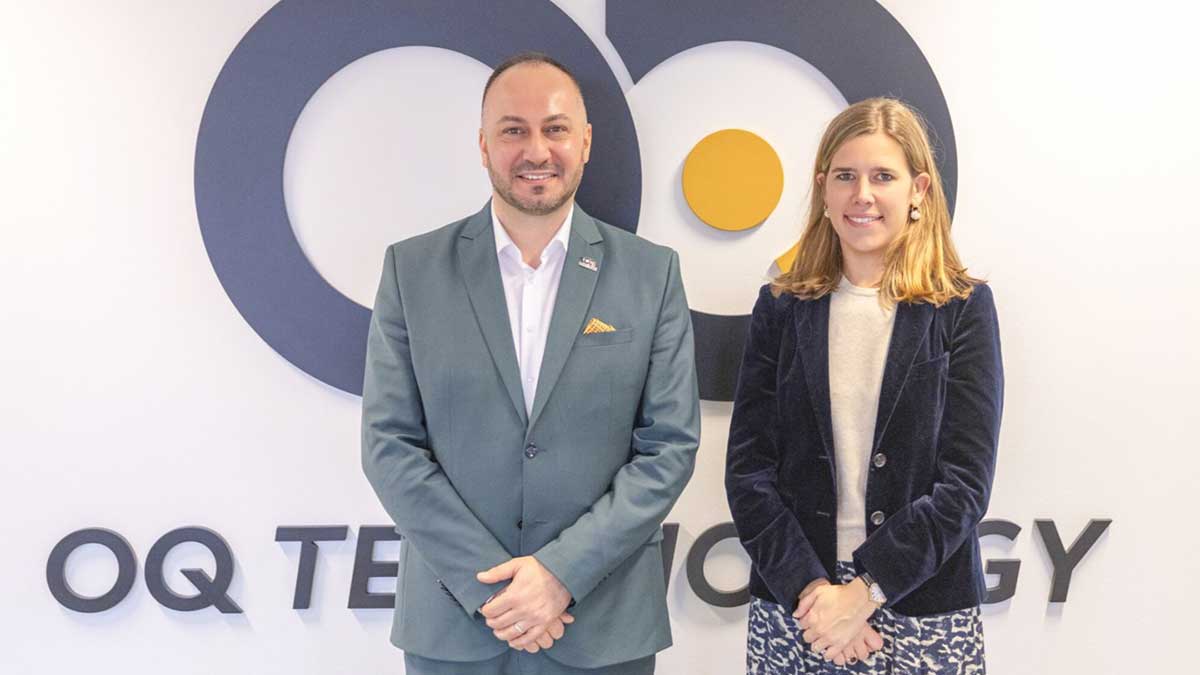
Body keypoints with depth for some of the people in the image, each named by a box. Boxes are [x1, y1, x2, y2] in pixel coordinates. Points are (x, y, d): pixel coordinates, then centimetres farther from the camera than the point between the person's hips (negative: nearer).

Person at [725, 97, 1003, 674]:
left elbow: (965, 482, -7)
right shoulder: (781, 308, 3)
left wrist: (864, 592, -14)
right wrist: (810, 588, -12)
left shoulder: (964, 308, -2)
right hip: (791, 607, 1)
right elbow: (748, 469, -1)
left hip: (925, 616, -1)